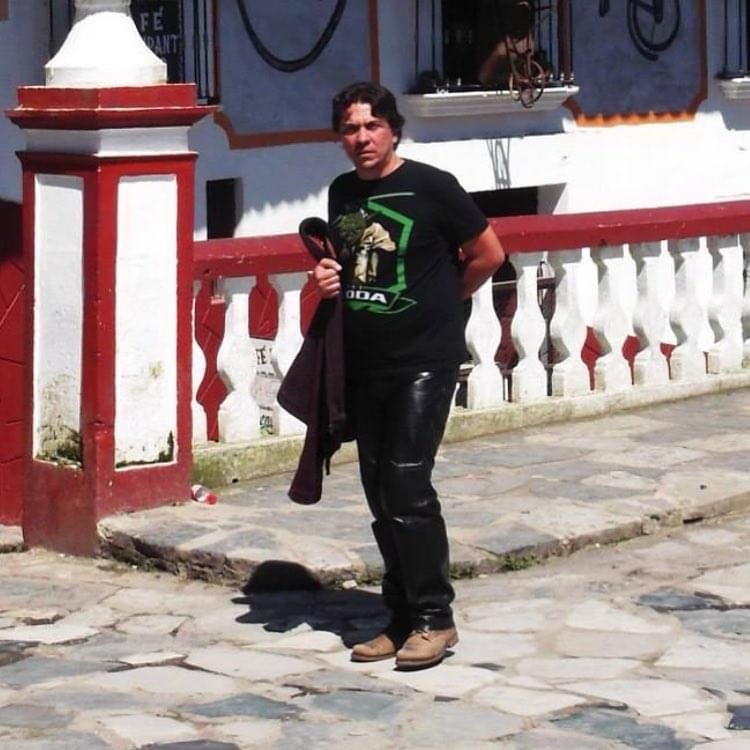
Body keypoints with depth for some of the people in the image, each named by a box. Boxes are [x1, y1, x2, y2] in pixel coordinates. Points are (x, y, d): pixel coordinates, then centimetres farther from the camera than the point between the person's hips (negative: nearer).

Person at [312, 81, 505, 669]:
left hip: (424, 360, -6)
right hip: (364, 362, 6)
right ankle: (402, 617, 17)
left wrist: (441, 301, 4)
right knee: (380, 493, 8)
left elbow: (487, 255, -1)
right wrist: (328, 281, 4)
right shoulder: (342, 193, 10)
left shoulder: (430, 187, -8)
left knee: (407, 484, -13)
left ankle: (434, 617, -3)